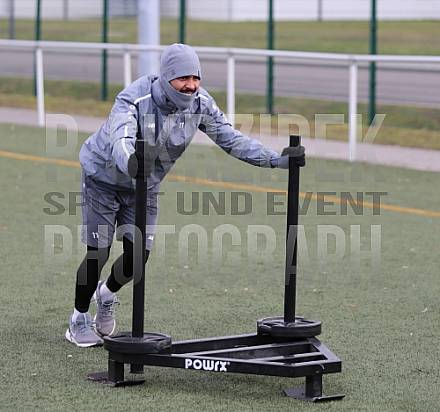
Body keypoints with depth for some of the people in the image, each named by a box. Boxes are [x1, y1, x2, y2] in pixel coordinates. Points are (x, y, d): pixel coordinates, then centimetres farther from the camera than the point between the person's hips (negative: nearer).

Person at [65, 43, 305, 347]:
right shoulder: (134, 100, -34)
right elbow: (120, 142, -51)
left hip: (144, 185, 5)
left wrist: (278, 160, -25)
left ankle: (108, 294, 35)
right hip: (103, 175, -5)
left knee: (139, 255, 1)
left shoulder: (199, 104, -18)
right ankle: (79, 320, 18)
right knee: (98, 253, -5)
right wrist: (130, 163, -75)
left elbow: (232, 140, -14)